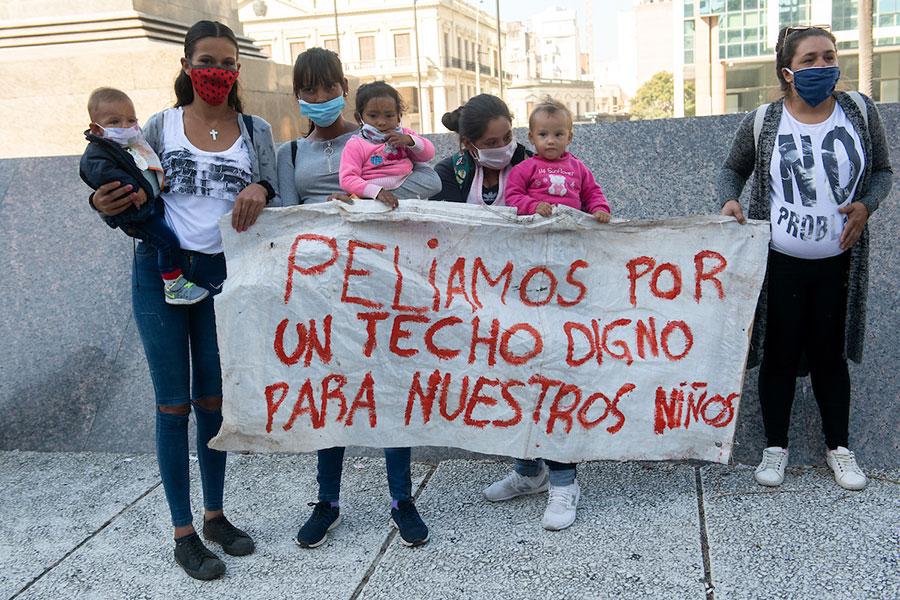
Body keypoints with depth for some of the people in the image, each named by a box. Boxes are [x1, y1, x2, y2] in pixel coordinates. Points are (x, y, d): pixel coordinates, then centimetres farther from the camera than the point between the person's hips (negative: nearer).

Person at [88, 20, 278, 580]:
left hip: (222, 276, 2)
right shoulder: (161, 126, 3)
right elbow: (136, 200, 5)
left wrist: (259, 192, -18)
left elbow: (272, 199, 5)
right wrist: (105, 204, -17)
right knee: (174, 403, 2)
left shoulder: (255, 131, 7)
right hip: (161, 272, -2)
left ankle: (215, 515, 26)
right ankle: (183, 533, 12)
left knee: (213, 401, 11)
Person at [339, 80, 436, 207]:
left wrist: (409, 140, -6)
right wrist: (377, 191, -27)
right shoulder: (355, 145, -1)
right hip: (374, 199, -4)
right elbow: (348, 180, -12)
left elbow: (429, 154, 13)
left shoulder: (404, 135, 16)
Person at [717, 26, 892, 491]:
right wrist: (729, 201, -11)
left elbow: (883, 170, 10)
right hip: (779, 262, -1)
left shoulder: (859, 111, 1)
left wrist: (865, 206, -9)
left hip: (837, 262, 2)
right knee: (779, 355, 7)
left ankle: (838, 447, 28)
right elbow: (732, 169, 10)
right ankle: (775, 446, 22)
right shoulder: (763, 122, -4)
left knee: (830, 354, 12)